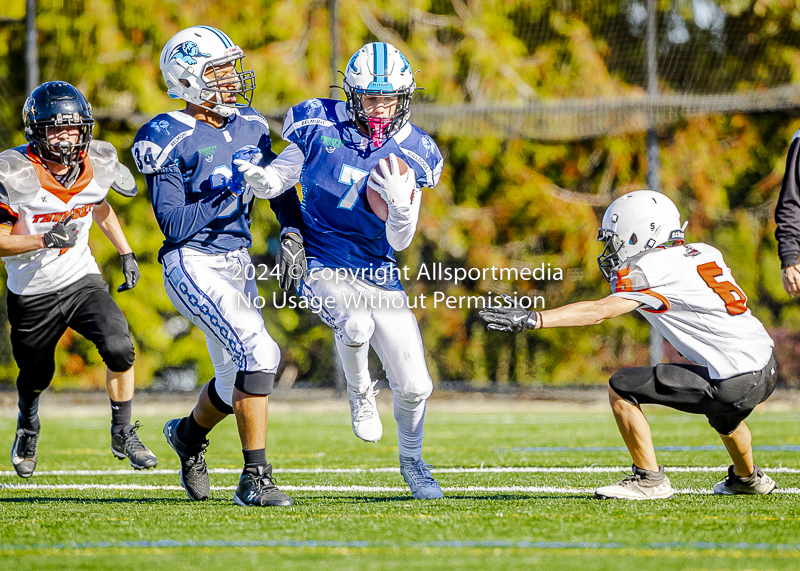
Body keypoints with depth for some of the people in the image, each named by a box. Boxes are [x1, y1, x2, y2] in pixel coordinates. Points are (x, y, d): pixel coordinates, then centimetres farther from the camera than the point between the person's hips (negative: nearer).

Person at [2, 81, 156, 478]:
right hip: (32, 292, -2)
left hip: (82, 280, 2)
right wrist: (44, 240, -31)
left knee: (119, 348, -21)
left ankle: (122, 434, -1)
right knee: (36, 377, 15)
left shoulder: (95, 165, -7)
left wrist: (126, 253, 11)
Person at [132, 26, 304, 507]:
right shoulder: (169, 139, -12)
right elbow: (173, 223, -16)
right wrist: (225, 192, -22)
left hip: (237, 263, 7)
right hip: (193, 264, -7)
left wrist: (293, 234, 2)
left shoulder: (250, 127, 8)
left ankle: (189, 433, 47)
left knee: (236, 377, 14)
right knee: (258, 352, -22)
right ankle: (255, 480, -15)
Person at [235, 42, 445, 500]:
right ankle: (360, 393, -1)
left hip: (378, 272, 3)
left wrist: (401, 206, -26)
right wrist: (256, 175, -18)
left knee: (415, 386, 0)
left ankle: (412, 461, 31)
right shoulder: (321, 128, -8)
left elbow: (399, 241, -5)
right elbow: (279, 180, 5)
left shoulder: (413, 154, -4)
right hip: (323, 266, -3)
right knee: (356, 324, -36)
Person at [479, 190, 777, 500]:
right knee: (723, 414, 41)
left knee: (621, 389, -6)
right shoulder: (704, 253, 12)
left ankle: (650, 480, 1)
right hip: (766, 372, 9)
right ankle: (747, 477, 62)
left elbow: (601, 311, -17)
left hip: (734, 383, -9)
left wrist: (534, 318, -21)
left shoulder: (654, 269, -11)